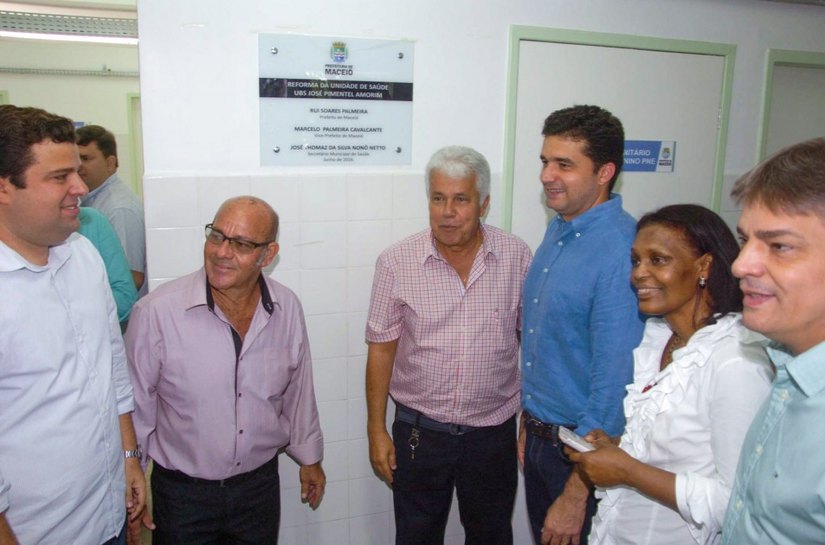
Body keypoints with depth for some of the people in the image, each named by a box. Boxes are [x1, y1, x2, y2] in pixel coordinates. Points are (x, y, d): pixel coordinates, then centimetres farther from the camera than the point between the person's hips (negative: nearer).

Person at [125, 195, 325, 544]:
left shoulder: (288, 309, -9)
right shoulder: (156, 312, -21)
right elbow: (136, 405, -9)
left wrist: (308, 456, 14)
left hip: (261, 484, 3)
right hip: (182, 491, -3)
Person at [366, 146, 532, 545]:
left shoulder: (516, 257, -7)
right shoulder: (396, 262, -10)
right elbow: (381, 349, -4)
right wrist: (376, 430, -2)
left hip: (493, 433, 1)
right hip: (418, 433, 0)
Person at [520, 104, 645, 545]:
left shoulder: (620, 253, -25)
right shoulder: (558, 230, 3)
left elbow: (613, 384, -25)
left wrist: (576, 496, -20)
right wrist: (529, 421, 15)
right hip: (538, 438, 8)